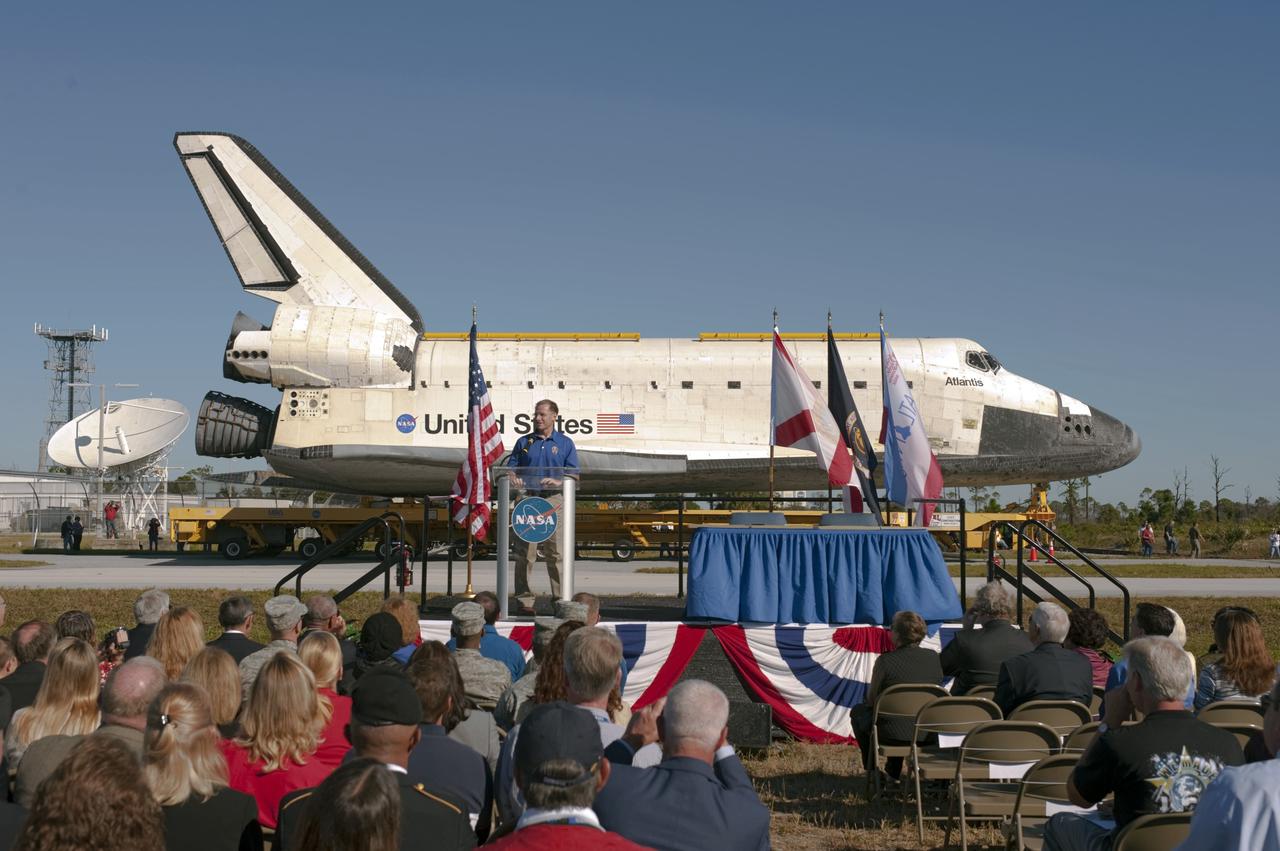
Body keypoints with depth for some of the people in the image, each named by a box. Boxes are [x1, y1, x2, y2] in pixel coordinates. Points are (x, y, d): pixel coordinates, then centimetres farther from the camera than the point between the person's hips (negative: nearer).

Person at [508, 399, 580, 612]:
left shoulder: (565, 443, 10)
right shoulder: (524, 442, 14)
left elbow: (574, 475, 5)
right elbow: (510, 468, 12)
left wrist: (557, 482, -14)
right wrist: (514, 479, -11)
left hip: (554, 501, -1)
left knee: (556, 553, -2)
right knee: (524, 553, -2)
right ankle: (525, 600, 3)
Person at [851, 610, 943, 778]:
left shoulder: (885, 660, -15)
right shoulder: (933, 658, -1)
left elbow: (871, 699, -6)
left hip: (895, 734, -5)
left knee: (858, 712, 26)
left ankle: (871, 769, 35)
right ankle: (893, 772, 43)